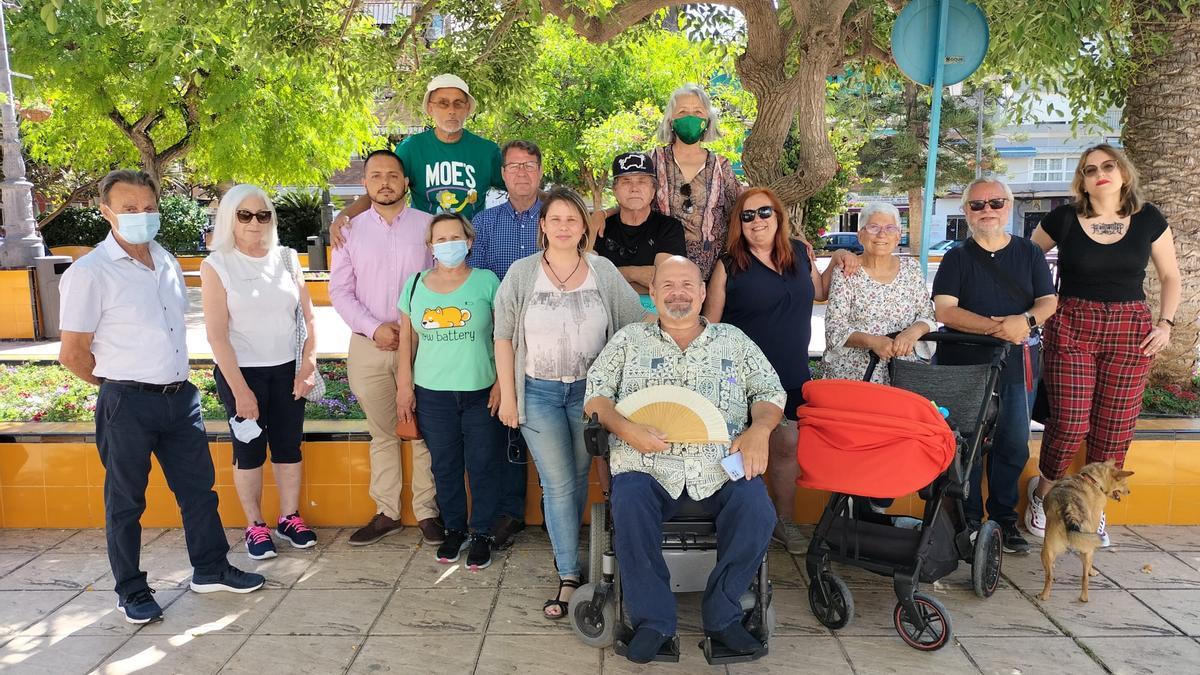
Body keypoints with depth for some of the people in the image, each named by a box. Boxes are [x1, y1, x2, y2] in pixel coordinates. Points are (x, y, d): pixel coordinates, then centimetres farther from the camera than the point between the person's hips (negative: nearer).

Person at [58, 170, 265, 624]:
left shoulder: (167, 262, 8)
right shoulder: (89, 273, -12)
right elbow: (72, 354, -10)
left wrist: (173, 378, 13)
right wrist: (121, 383, 1)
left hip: (180, 396, 6)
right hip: (127, 404, -6)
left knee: (198, 487, 14)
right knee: (125, 501, 9)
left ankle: (211, 569, 30)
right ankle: (131, 591, 24)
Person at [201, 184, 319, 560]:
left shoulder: (286, 258, 2)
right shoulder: (217, 265, -7)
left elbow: (308, 316, 5)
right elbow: (216, 334, -10)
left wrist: (308, 365, -4)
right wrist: (240, 389, -14)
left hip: (287, 370, 3)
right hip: (240, 371, -3)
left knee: (289, 445, 9)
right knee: (249, 449, 6)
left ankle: (289, 517, 24)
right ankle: (255, 525, 20)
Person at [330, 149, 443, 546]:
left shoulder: (427, 225, 2)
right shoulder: (351, 230, 8)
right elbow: (339, 290, 4)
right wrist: (374, 328, -8)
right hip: (369, 346, 2)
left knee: (425, 432, 1)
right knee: (382, 434, 11)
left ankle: (427, 512, 13)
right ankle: (386, 513, 21)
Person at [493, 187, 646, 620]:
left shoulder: (604, 272, 0)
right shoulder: (522, 273, -2)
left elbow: (636, 325, 2)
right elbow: (503, 337, 0)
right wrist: (508, 396, -2)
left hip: (589, 390, 2)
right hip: (539, 393, -1)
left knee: (578, 479, 12)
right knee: (558, 485, -4)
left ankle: (566, 553, 34)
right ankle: (569, 577, 3)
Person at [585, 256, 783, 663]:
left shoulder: (733, 341, 19)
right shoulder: (629, 339, 16)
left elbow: (770, 392, 16)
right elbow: (595, 393, 9)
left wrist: (759, 430, -5)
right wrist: (625, 428, -10)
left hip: (723, 464, 1)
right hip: (646, 463, -1)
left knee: (757, 513, -25)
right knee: (629, 509, -31)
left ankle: (723, 616, -3)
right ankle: (653, 620, -12)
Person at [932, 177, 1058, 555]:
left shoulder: (1030, 253, 11)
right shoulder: (957, 258, 3)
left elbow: (1049, 301, 6)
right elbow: (944, 310, -8)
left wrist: (1026, 319, -17)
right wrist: (995, 327, -19)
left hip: (1017, 365, 2)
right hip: (963, 363, -2)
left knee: (1013, 445, 7)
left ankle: (1004, 518, 21)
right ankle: (967, 520, 14)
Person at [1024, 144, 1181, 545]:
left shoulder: (1148, 219, 5)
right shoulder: (1063, 219, -1)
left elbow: (1170, 277, 15)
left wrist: (1165, 322, 2)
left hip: (1131, 331, 2)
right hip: (1071, 328, -2)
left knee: (1115, 429, 4)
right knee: (1069, 424, -7)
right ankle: (1042, 493, 18)